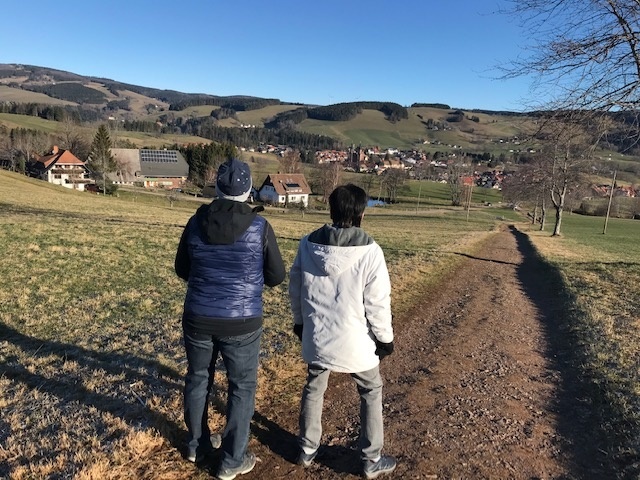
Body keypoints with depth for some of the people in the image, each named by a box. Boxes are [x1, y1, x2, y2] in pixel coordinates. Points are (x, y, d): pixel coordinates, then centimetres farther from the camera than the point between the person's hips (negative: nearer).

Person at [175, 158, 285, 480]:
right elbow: (276, 276, -4)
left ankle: (197, 444, 40)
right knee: (242, 386, 14)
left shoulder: (196, 222, -6)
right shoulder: (260, 227, -14)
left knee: (198, 379, 22)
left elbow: (182, 270, 7)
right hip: (241, 323, -3)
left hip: (198, 318, 3)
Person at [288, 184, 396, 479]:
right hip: (354, 341, -3)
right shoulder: (368, 251, -19)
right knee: (371, 393, 18)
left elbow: (295, 289, 5)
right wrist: (385, 338, 0)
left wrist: (300, 322, 20)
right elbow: (378, 302, -15)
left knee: (313, 389, 25)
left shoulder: (308, 244, -6)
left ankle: (307, 450, 38)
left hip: (316, 336, 4)